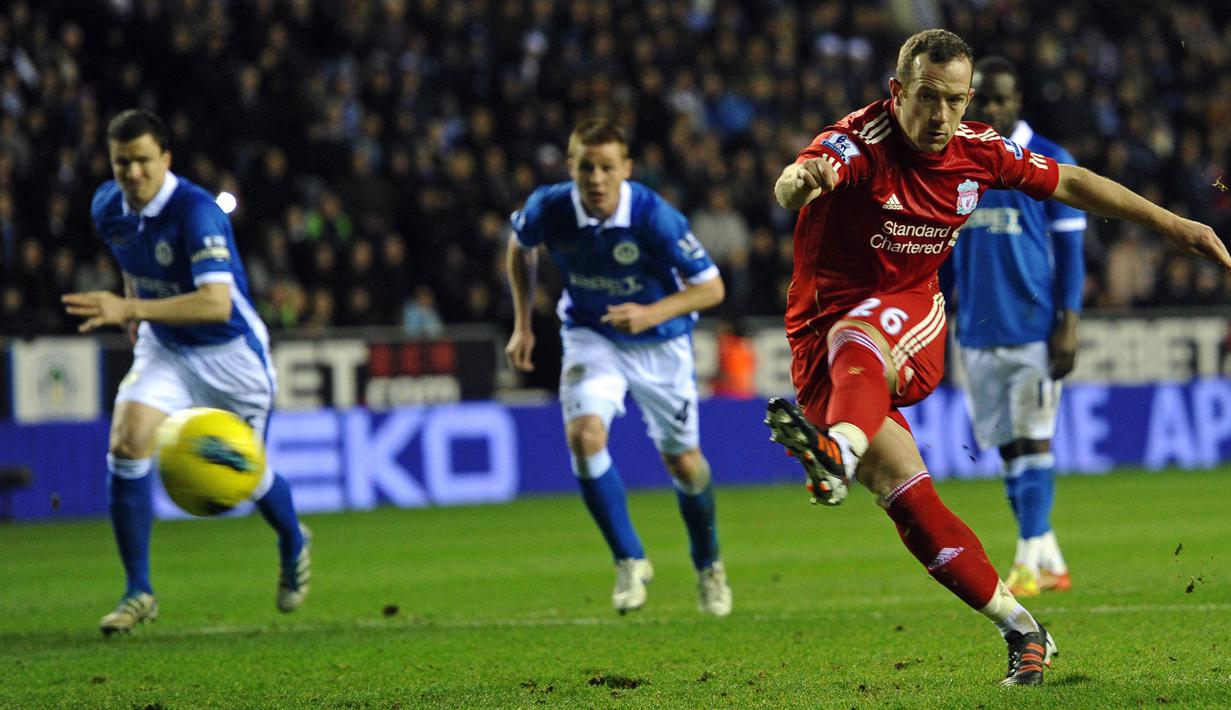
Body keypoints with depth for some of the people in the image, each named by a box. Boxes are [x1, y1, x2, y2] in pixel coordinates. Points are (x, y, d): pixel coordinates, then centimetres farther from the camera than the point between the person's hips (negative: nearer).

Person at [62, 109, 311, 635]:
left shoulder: (195, 211, -30)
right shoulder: (108, 207, -8)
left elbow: (218, 302, -41)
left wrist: (131, 310, -49)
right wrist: (134, 323, 13)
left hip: (229, 352, -4)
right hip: (163, 349, 5)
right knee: (126, 441, -19)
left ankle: (293, 543, 46)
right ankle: (138, 591, -9)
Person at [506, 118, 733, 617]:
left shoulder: (655, 218, -29)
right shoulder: (549, 209, -20)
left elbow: (711, 287, -20)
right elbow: (520, 247, 6)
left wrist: (652, 313, -34)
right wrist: (523, 324, 4)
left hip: (660, 343, -1)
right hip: (590, 336, 1)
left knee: (683, 463, 9)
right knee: (584, 435, -24)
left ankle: (708, 564, 38)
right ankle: (630, 561, -9)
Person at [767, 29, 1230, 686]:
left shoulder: (977, 150, 0)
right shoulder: (860, 142, -16)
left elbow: (1070, 183, 16)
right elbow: (790, 188, -37)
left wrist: (1173, 224, 15)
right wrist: (801, 181, -63)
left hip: (914, 320, 1)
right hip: (821, 338, -1)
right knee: (908, 497, -16)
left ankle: (840, 452, -69)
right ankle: (1020, 629, -5)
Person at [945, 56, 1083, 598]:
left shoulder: (1051, 163, -2)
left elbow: (1069, 249, -2)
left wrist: (1068, 324, -9)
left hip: (1034, 327, -4)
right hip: (978, 332, 4)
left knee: (1033, 440, -8)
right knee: (1007, 448, 6)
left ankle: (1030, 562, -9)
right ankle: (1050, 563, 14)